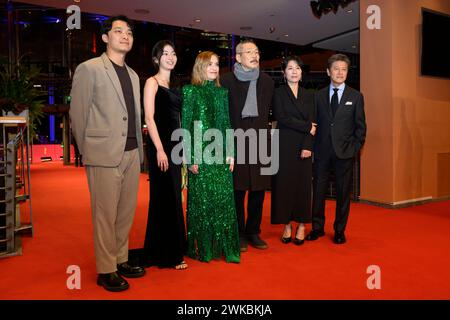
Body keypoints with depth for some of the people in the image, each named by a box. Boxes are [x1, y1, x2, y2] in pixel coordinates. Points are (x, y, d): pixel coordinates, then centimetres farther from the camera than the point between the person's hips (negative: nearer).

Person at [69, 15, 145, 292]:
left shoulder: (133, 75, 16)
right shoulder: (89, 69, -2)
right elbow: (78, 114, -2)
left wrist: (140, 150, 11)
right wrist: (89, 152, 0)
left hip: (132, 154, 6)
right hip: (105, 155, -6)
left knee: (127, 212, 12)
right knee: (106, 215, 1)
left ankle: (121, 261, 28)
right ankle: (106, 270, 16)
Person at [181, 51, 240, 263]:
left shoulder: (222, 92, 13)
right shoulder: (190, 91, 0)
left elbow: (227, 123, 13)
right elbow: (185, 124, -5)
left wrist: (231, 152, 6)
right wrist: (190, 156, -11)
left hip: (221, 153, 4)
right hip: (200, 153, -4)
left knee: (224, 198, 5)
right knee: (201, 200, 3)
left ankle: (223, 245, 17)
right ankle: (201, 247, 17)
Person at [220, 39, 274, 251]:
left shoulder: (267, 81, 12)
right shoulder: (226, 81, -1)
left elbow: (269, 112, 16)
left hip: (260, 141, 4)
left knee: (258, 189, 7)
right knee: (237, 190, 2)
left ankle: (253, 232, 21)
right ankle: (239, 234, 15)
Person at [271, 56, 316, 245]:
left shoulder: (309, 95, 12)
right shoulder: (278, 93, 4)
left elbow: (312, 122, 2)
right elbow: (282, 118, -10)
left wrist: (307, 146, -10)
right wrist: (306, 127, -9)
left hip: (303, 146, 2)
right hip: (284, 146, -2)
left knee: (303, 184, 4)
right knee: (284, 185, 1)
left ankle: (301, 226, 13)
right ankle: (287, 225, 12)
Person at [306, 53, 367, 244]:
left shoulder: (356, 96, 5)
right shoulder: (319, 96, 9)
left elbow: (360, 126, 4)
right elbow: (315, 123, 8)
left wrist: (356, 148, -4)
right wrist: (313, 146, 1)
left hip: (344, 151, -1)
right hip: (322, 150, 1)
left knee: (343, 192, 5)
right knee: (318, 190, 5)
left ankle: (340, 230, 18)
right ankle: (317, 227, 19)